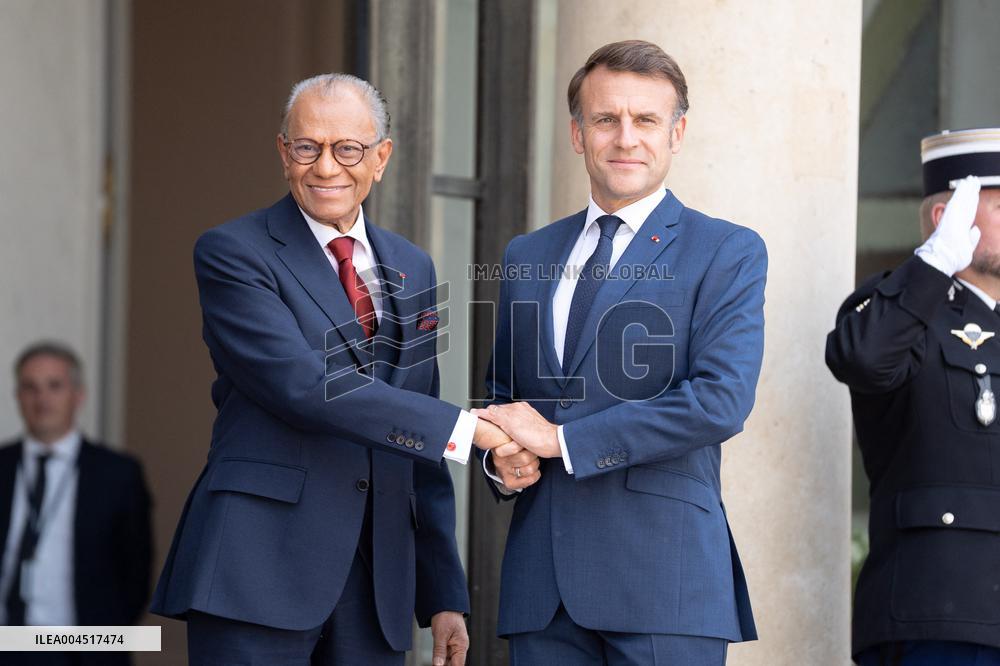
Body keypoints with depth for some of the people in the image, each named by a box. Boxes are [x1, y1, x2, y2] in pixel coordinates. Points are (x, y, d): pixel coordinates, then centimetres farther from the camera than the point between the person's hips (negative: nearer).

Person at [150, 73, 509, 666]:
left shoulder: (411, 268, 16)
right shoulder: (233, 254, -2)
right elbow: (301, 384, -17)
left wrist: (444, 594, 13)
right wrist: (466, 427, -18)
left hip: (377, 585, 5)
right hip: (259, 570, -5)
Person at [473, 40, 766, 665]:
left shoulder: (728, 253, 1)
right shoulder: (527, 256, 18)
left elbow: (722, 400, -12)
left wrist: (560, 438, -12)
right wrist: (502, 457, 1)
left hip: (663, 578, -4)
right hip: (544, 582, 4)